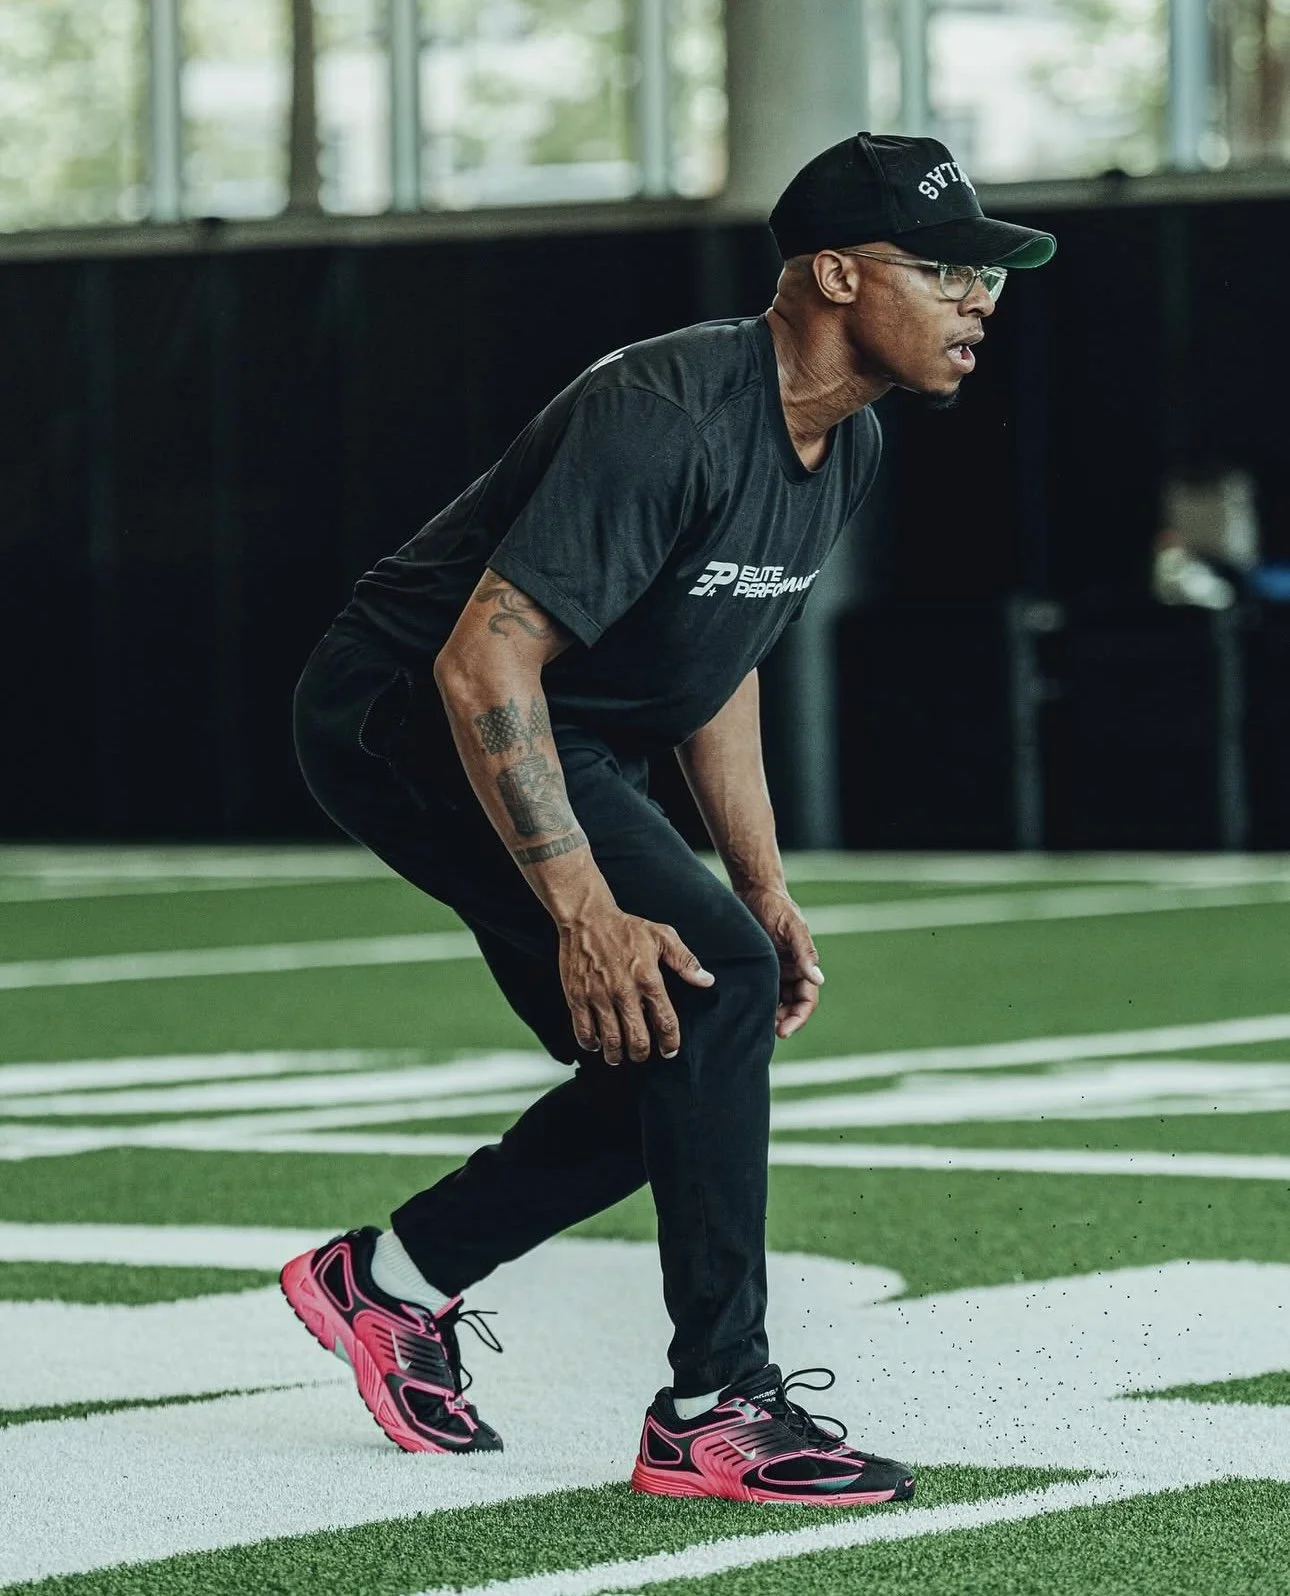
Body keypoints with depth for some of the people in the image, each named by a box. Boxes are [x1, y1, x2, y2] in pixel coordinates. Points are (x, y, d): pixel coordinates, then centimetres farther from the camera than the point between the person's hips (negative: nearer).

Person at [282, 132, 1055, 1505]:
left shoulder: (846, 447, 2)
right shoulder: (667, 418, -29)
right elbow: (484, 665, -32)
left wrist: (763, 886, 10)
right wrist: (585, 914, -35)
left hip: (560, 752, 10)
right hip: (405, 714, -10)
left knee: (669, 1063, 7)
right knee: (714, 981, -22)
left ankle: (391, 1280, 24)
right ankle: (717, 1414, -19)